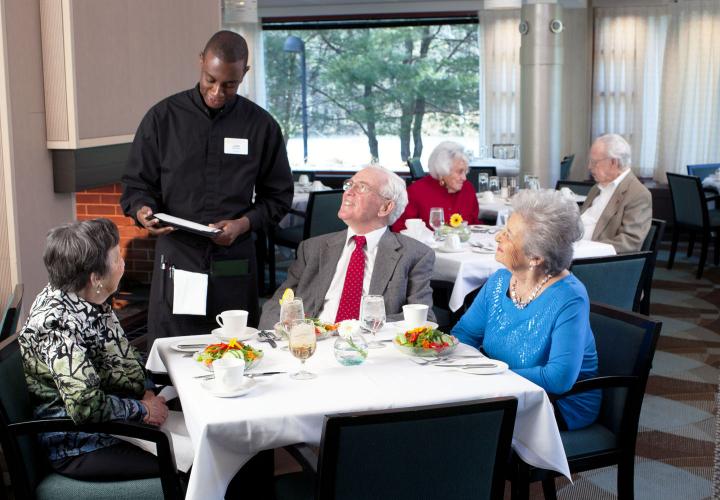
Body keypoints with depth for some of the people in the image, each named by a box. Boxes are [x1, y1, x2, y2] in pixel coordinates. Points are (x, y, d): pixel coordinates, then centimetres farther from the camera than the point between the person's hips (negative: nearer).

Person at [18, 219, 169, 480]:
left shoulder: (93, 301, -3)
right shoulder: (57, 323, -28)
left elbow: (119, 358, 10)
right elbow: (86, 407, -31)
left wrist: (143, 393, -5)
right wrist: (142, 410, -17)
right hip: (76, 448, -8)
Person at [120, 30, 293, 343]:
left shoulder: (261, 126, 4)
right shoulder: (163, 118, 3)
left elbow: (278, 196, 9)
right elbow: (137, 183, 8)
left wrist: (243, 224, -8)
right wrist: (142, 210, -14)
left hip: (234, 265, 1)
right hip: (176, 259, 0)